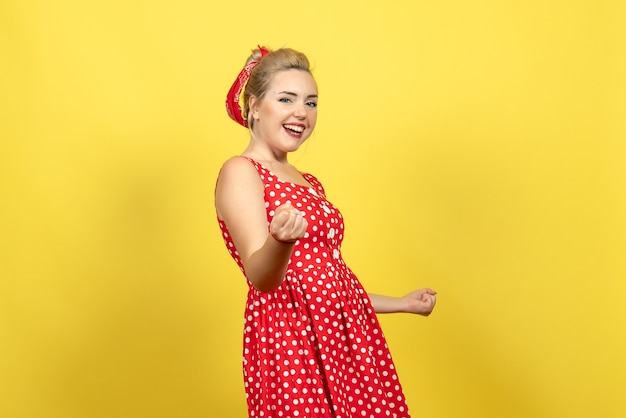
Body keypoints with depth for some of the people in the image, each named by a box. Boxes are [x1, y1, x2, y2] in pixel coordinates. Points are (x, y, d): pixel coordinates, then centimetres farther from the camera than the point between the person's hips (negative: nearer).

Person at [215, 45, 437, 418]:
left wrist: (402, 303, 24)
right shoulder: (239, 172, -5)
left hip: (347, 335, 7)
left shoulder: (309, 183, 18)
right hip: (290, 339, -7)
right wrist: (280, 241, -37)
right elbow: (261, 277, -16)